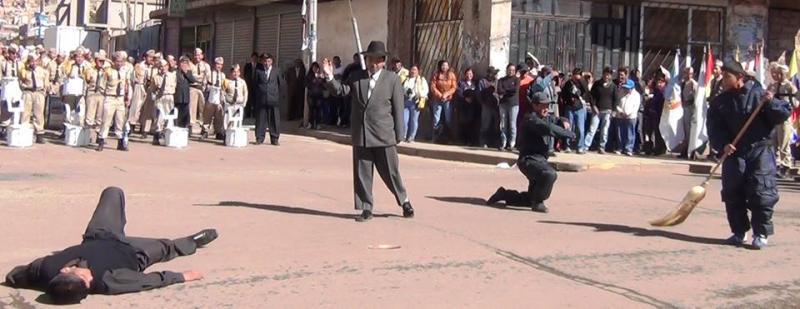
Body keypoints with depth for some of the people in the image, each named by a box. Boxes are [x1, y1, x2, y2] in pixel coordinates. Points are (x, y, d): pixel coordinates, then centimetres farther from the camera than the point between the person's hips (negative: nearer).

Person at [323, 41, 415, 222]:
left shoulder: (392, 79, 1)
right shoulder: (356, 77, 9)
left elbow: (398, 108, -1)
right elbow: (340, 90, -2)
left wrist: (399, 134, -4)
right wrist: (330, 78, -20)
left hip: (384, 136, -3)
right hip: (361, 136, 3)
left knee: (390, 171, 4)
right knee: (362, 174, 6)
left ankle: (404, 201, 26)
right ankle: (366, 209, 15)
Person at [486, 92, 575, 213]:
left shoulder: (547, 117, 13)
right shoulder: (532, 120, -16)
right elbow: (549, 129, -31)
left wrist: (564, 122, 2)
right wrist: (570, 134, -25)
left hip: (539, 160, 10)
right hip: (528, 159, -9)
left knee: (532, 198, 15)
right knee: (550, 174, -37)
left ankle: (504, 195, 32)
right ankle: (537, 203, -20)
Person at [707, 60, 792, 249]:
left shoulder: (758, 93, -3)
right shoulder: (720, 102, 7)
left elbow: (785, 113, -2)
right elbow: (714, 127, 1)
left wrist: (771, 103, -21)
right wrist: (722, 145, -16)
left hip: (760, 151, -4)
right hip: (733, 153, 4)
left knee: (761, 193, -7)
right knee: (732, 194, 4)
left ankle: (761, 234, 2)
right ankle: (738, 232, 18)